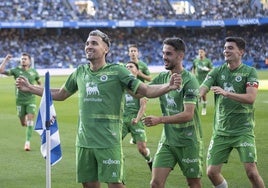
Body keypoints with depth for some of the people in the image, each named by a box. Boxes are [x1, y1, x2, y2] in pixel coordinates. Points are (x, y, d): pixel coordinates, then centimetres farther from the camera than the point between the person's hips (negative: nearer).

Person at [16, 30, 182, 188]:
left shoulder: (117, 71, -5)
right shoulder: (80, 72, 9)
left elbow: (147, 91, -9)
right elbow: (60, 94, 24)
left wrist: (169, 86, -27)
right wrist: (30, 88, 23)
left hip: (109, 142, -5)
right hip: (84, 141, 5)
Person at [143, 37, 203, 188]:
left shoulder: (189, 80, -15)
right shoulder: (162, 78, 5)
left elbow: (188, 115, -23)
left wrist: (160, 120, -30)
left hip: (188, 141, -5)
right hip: (167, 140, 5)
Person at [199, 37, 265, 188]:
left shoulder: (249, 72, -4)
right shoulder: (217, 72, 6)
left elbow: (251, 98, -18)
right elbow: (202, 90, -8)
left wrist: (226, 93, -29)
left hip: (243, 130, -4)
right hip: (221, 131, 4)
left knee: (251, 172, -14)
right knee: (212, 172, 2)